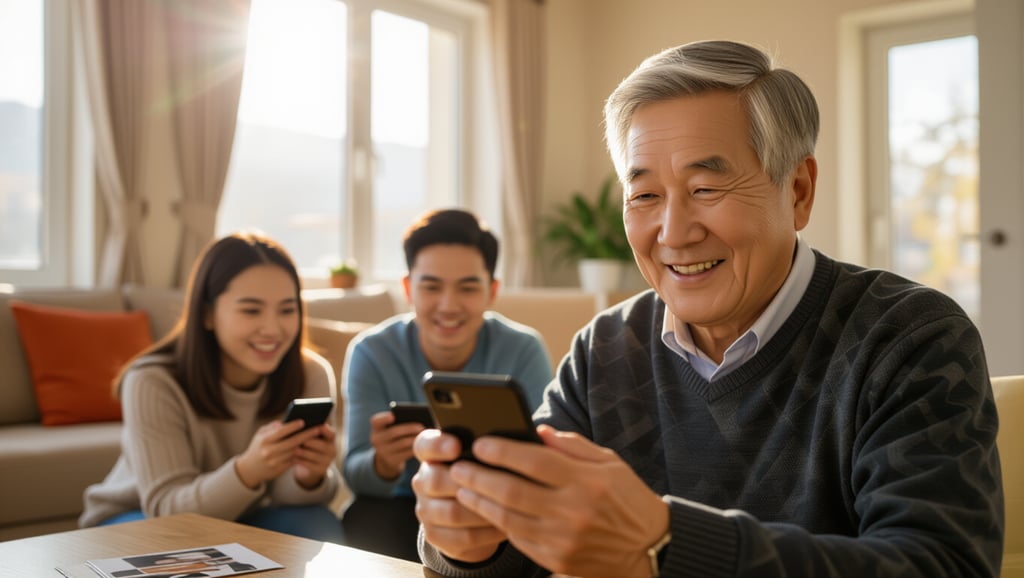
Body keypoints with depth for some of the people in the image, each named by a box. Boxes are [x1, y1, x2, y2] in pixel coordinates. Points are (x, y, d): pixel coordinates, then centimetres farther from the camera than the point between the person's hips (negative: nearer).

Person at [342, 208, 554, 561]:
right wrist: (383, 465, -43)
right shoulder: (370, 353, -13)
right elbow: (356, 476, -19)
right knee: (368, 527, -31)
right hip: (405, 504, 0)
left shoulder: (523, 351, -14)